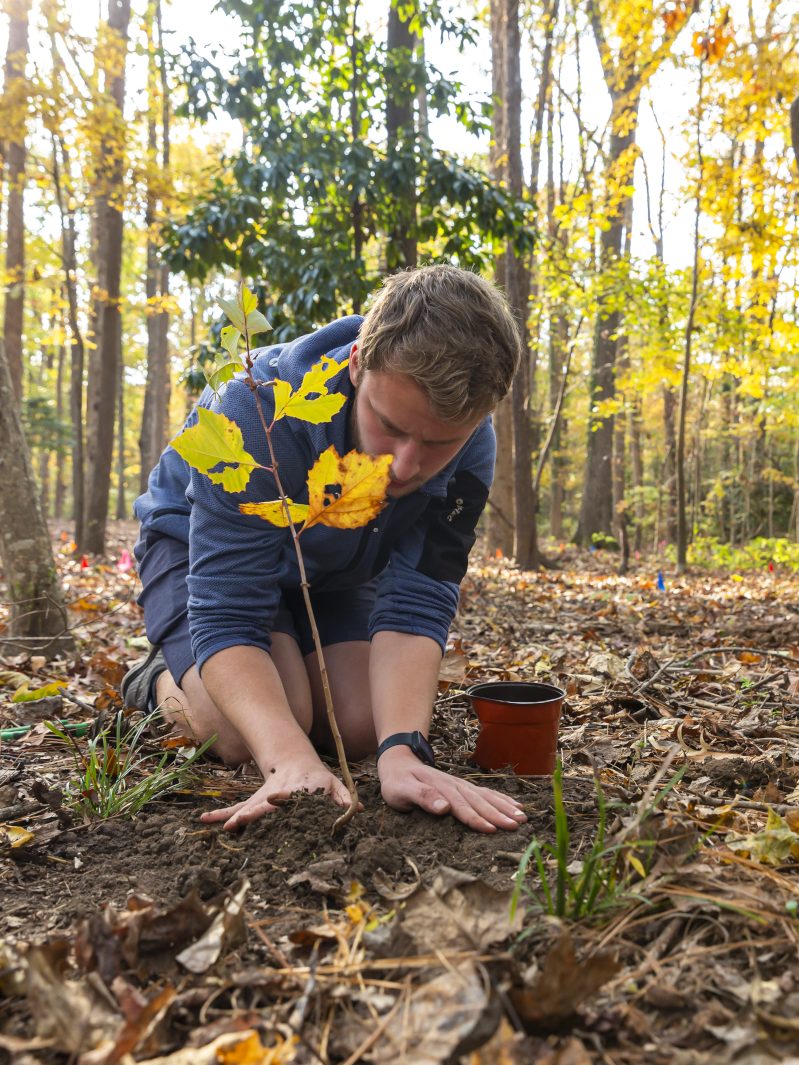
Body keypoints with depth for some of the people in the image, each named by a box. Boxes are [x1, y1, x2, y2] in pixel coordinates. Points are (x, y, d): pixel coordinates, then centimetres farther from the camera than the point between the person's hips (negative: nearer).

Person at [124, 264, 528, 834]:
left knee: (364, 726, -13)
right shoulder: (259, 408, -40)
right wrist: (291, 763, -55)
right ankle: (163, 681, 8)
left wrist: (402, 753, -48)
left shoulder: (470, 449, -28)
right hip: (200, 542, -4)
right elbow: (224, 615, -41)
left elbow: (416, 605, -31)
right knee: (252, 732, -27)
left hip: (333, 567, 4)